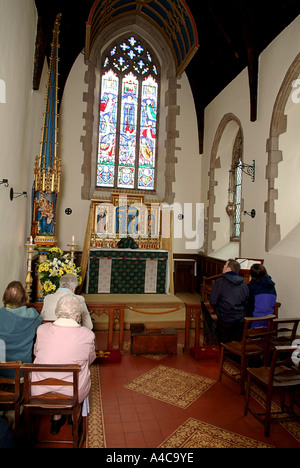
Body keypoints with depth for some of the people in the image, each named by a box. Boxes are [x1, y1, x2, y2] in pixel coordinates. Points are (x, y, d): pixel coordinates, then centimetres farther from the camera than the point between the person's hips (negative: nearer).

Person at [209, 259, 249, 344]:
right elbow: (246, 303, 10)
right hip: (240, 321, 4)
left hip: (224, 321, -4)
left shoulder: (220, 282, -12)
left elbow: (213, 302, -10)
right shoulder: (244, 284, 1)